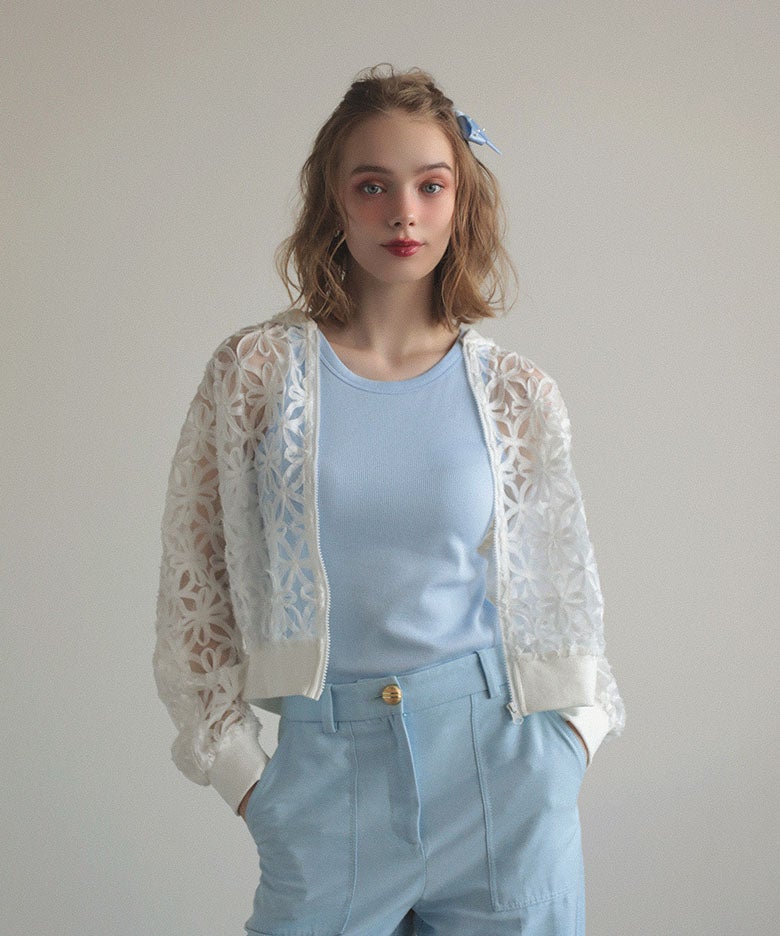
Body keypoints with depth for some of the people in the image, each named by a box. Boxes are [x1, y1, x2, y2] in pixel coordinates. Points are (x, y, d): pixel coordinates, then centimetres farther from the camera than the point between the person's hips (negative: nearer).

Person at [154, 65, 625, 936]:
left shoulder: (516, 394, 1)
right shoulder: (255, 370, -3)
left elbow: (564, 587, 12)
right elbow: (191, 581, 0)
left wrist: (568, 744, 4)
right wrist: (240, 768, -2)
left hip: (499, 767, 1)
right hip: (327, 770, -1)